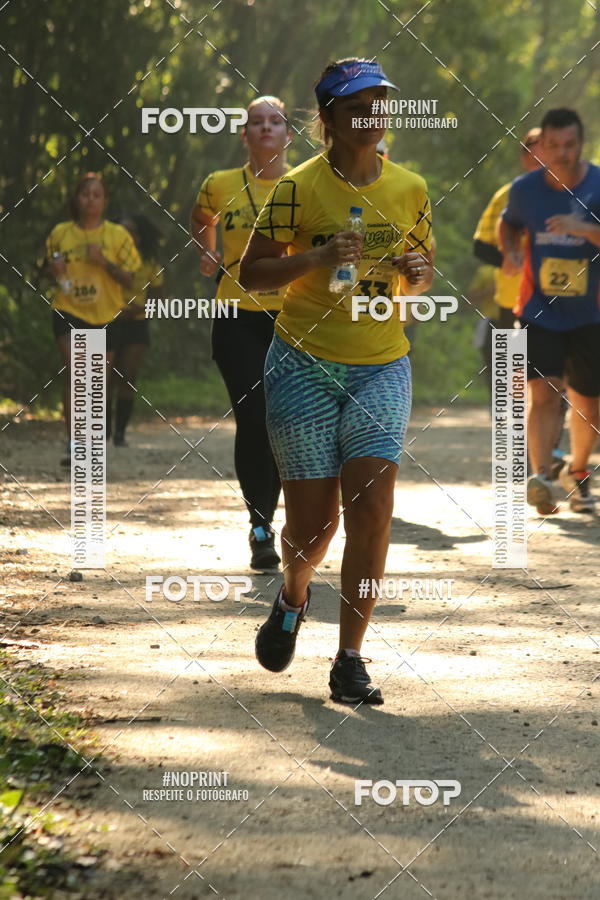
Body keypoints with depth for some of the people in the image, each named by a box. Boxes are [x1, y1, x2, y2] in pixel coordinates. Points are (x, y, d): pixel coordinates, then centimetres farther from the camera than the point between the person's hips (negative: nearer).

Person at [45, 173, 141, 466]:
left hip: (105, 317, 1)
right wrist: (55, 271, -5)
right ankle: (72, 443, -23)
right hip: (69, 312, -1)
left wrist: (104, 262, -15)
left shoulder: (117, 236, 1)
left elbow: (129, 280, 0)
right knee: (74, 369, -22)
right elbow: (51, 268, 19)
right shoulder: (60, 234, 3)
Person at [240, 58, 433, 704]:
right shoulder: (298, 189, -6)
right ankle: (293, 597, 36)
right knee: (312, 521, 0)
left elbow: (424, 271, 18)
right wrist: (320, 258, -20)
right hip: (304, 365, -2)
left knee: (371, 509, -13)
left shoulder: (410, 190, 5)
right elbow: (250, 273, -6)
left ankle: (350, 661, -5)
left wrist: (415, 275, -5)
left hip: (382, 367, 2)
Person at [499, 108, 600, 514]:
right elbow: (509, 223, 18)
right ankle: (540, 478, -26)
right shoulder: (525, 189, -2)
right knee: (543, 392, -19)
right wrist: (510, 251, -2)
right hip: (539, 310, 0)